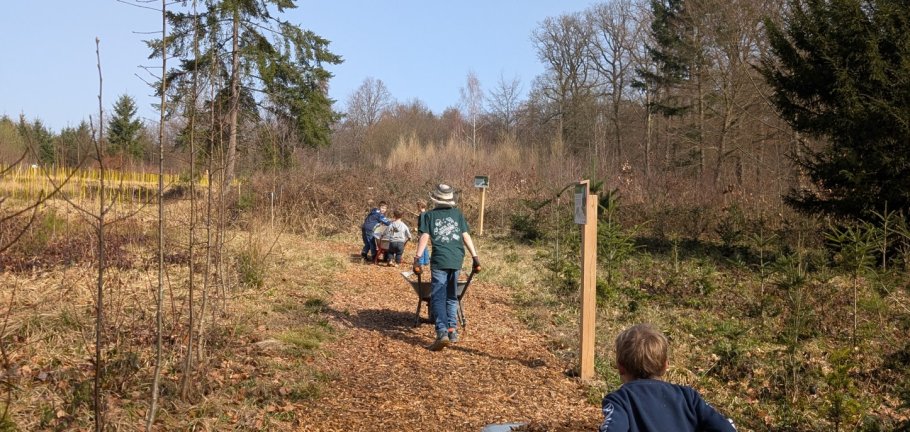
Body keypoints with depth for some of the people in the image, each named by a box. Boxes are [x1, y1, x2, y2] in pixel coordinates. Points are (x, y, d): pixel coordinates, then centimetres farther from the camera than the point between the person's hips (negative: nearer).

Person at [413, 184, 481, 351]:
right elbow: (466, 236, 7)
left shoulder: (429, 215, 5)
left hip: (439, 260, -3)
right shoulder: (458, 214, 13)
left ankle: (442, 332, -17)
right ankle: (452, 330, 19)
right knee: (451, 296, 18)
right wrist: (475, 257, 8)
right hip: (457, 260, 3)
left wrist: (417, 258, -7)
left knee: (438, 298, -3)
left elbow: (424, 237, -5)